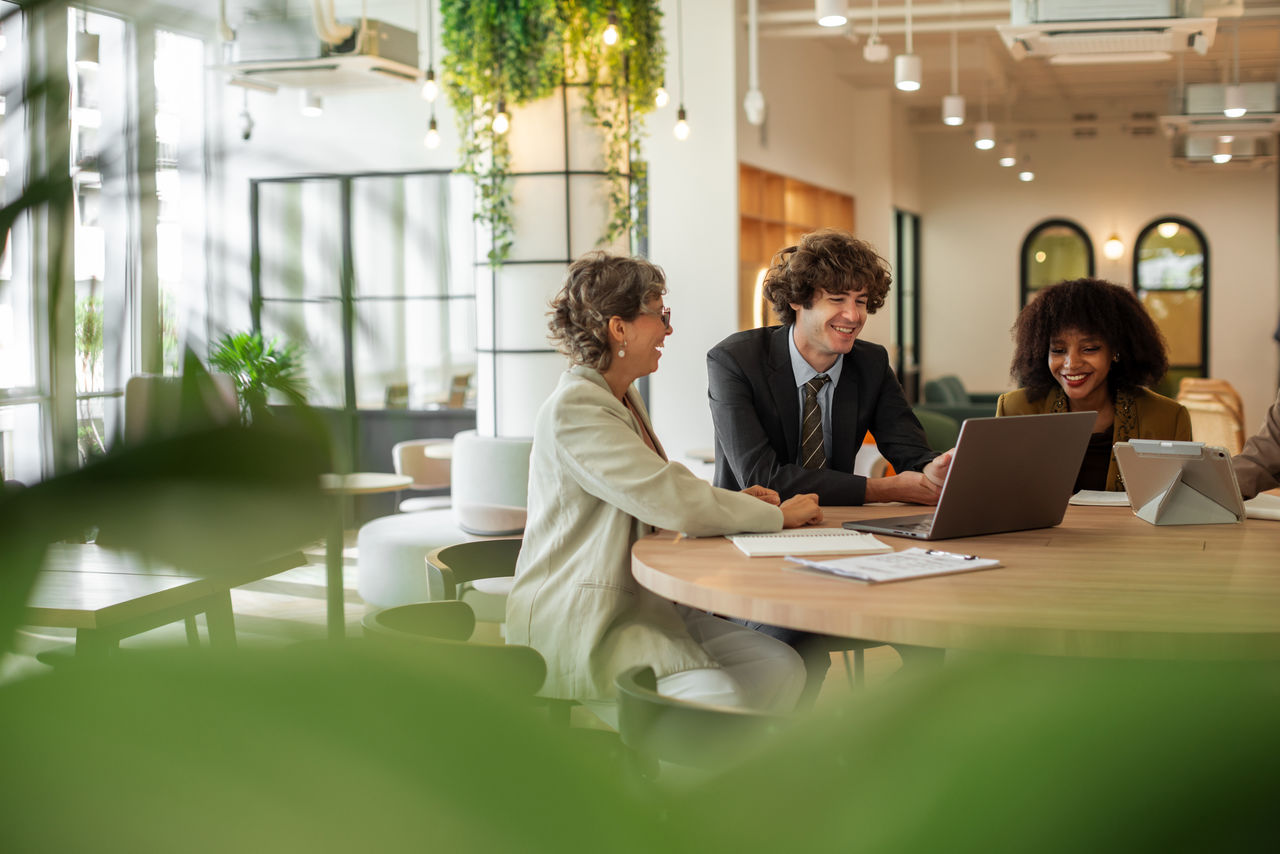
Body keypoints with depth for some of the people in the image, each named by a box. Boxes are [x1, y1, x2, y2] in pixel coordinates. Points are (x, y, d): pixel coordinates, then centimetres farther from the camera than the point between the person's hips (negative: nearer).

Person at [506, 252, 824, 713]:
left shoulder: (623, 398, 16)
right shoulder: (574, 408, -18)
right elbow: (677, 504, -23)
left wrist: (732, 503, 4)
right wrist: (778, 515, -9)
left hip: (641, 605, 10)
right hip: (579, 625, -10)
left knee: (779, 666, -9)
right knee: (722, 696, -27)